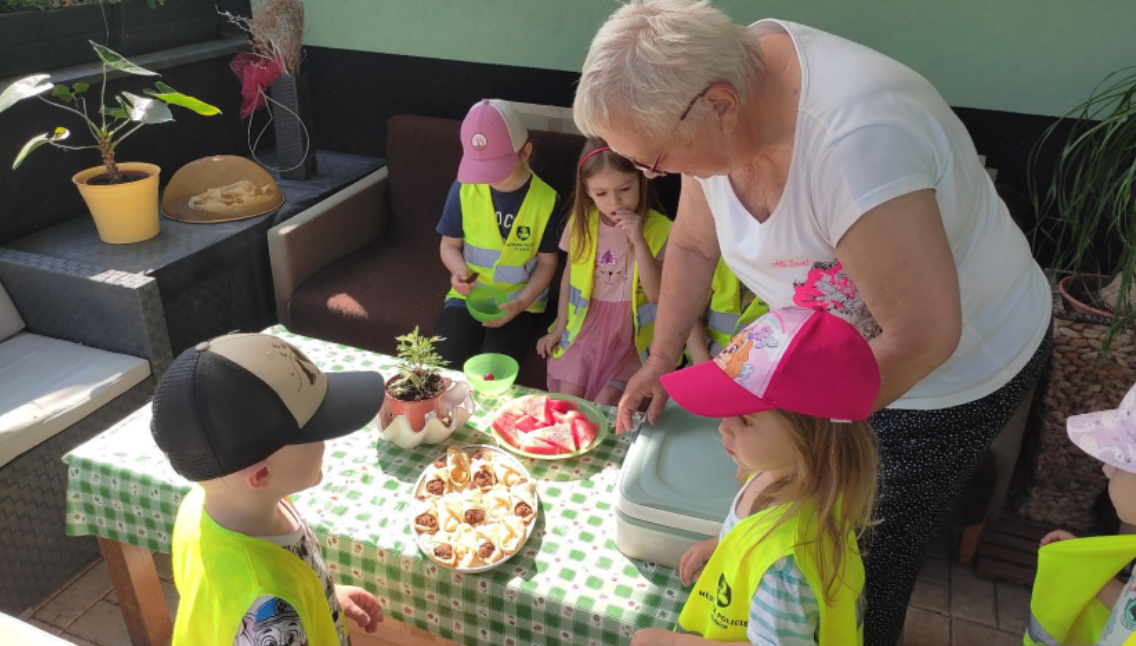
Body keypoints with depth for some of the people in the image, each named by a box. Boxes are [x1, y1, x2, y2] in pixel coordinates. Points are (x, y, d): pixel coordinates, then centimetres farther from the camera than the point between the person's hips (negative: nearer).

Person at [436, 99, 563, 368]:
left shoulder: (545, 200, -12)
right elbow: (450, 244, 3)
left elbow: (547, 262, -4)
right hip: (469, 294, 2)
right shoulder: (464, 189, -8)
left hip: (518, 299, -2)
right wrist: (460, 271, -19)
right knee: (443, 363, -16)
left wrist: (522, 302, -18)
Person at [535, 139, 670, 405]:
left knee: (604, 406, -16)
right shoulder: (581, 223, -2)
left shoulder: (658, 229, -12)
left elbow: (656, 294, -18)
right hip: (586, 323, 3)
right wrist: (561, 325, 12)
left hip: (631, 331, -3)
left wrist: (638, 240, -27)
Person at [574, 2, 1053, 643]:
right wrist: (662, 358, -4)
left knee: (865, 565, 9)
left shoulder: (854, 141, -41)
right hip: (843, 345, 6)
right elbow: (693, 244, 1)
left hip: (953, 372, -6)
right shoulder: (714, 108, -16)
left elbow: (923, 337, -34)